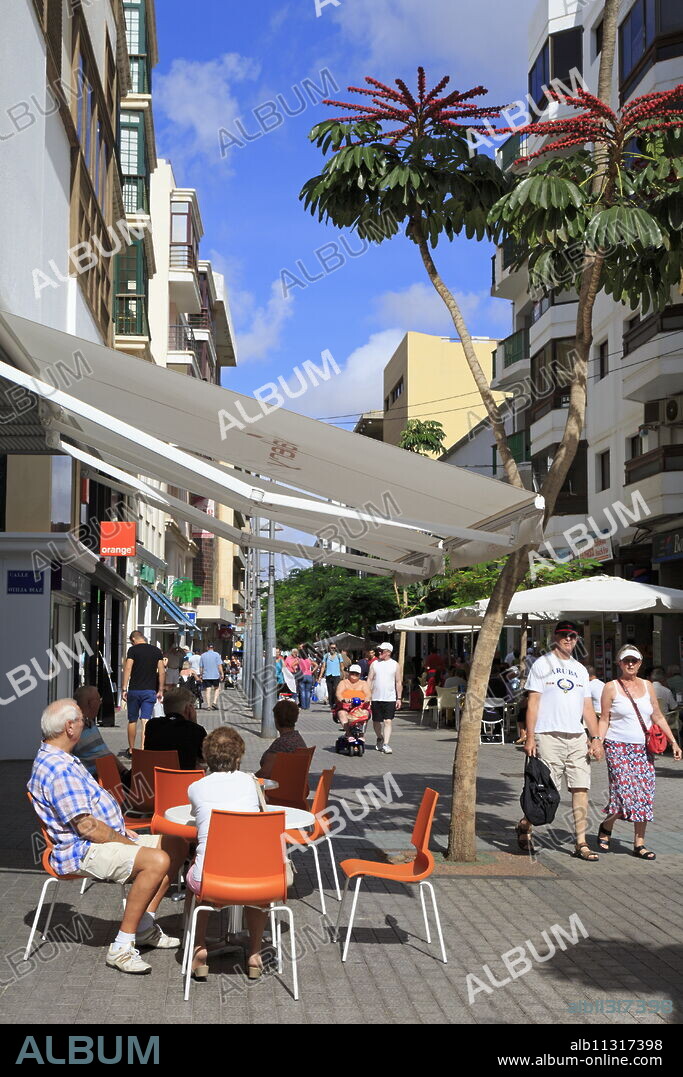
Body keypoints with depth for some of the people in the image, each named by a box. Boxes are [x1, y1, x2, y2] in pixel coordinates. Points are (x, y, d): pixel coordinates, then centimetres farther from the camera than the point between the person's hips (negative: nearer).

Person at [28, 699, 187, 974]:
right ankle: (121, 948, -24)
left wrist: (122, 831, 12)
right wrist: (126, 843, -13)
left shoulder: (59, 761, 15)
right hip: (81, 852, -11)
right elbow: (87, 827, -24)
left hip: (107, 839, 11)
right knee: (157, 860, -32)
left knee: (176, 845, 8)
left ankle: (144, 927, 9)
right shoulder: (59, 770, -22)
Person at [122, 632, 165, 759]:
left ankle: (131, 750, 21)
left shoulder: (133, 650, -3)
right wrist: (160, 690, 11)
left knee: (132, 721, 11)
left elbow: (127, 669, -10)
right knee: (146, 721, -1)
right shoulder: (157, 651, 7)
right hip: (150, 691, 2)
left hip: (134, 690, -2)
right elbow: (162, 672, 5)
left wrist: (124, 689, -8)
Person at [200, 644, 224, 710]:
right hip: (215, 675, -1)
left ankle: (208, 705, -1)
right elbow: (219, 665, -8)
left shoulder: (203, 655, 6)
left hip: (206, 676, 1)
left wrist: (201, 675, 17)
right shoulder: (216, 655, -2)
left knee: (207, 690, 2)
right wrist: (222, 674, -3)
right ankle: (215, 702, -1)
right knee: (216, 689, 14)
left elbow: (201, 667, 8)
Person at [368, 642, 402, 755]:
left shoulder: (395, 665, 4)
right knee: (376, 721, 10)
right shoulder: (374, 664, 8)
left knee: (388, 721, -11)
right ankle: (380, 739, 34)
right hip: (376, 698, 2)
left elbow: (398, 683, 6)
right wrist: (368, 695, 0)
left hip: (390, 698, -2)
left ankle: (386, 744, -13)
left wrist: (399, 698, 1)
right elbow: (370, 680, 8)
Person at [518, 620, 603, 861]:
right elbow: (533, 702, -3)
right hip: (548, 736, -5)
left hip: (577, 737, 5)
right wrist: (530, 737, -10)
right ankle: (524, 825, 18)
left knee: (581, 789, 0)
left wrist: (596, 738, 5)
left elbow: (588, 707, 16)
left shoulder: (580, 669, 17)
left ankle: (581, 843, 5)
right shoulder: (542, 664, 2)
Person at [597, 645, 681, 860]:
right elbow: (604, 720, -1)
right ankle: (606, 827, 14)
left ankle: (639, 843, 9)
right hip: (618, 747, -4)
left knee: (644, 795, 0)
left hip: (643, 749, 4)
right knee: (625, 792, -12)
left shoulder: (647, 686, 11)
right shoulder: (611, 687, 0)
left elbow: (658, 717, 15)